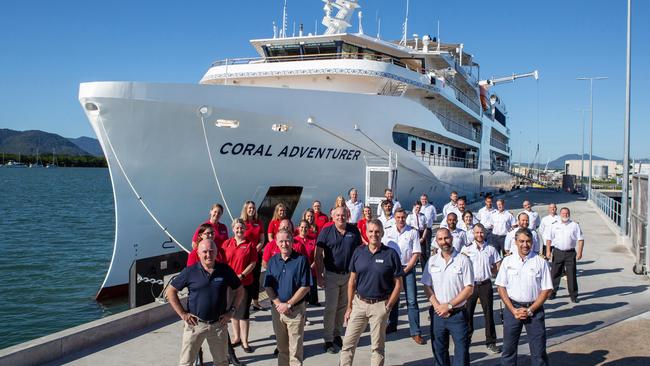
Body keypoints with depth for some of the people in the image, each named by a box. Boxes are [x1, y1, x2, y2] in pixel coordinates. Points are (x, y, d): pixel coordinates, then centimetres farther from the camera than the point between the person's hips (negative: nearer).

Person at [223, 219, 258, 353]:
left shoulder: (250, 244, -2)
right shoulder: (227, 243, 4)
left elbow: (253, 263, -6)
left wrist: (242, 275, -16)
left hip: (245, 283, -3)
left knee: (244, 312, 1)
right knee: (233, 311, 14)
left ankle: (244, 341, 11)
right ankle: (236, 337, 29)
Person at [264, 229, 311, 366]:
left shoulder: (301, 260, -8)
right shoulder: (273, 261, 5)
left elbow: (305, 287, -10)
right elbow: (268, 286, 5)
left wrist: (288, 304, -13)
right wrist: (278, 304, -9)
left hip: (296, 309, -4)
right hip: (277, 309, 4)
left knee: (295, 348, 1)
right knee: (281, 347, 15)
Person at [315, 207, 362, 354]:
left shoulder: (354, 230, -1)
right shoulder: (326, 231, -8)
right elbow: (318, 255, -6)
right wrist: (319, 276, -10)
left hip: (349, 275, 3)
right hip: (331, 275, -3)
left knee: (343, 307, 13)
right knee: (330, 308, 0)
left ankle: (337, 334, 28)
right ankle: (328, 340, 9)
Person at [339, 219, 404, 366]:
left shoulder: (391, 254, -6)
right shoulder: (359, 252, 2)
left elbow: (398, 284, -3)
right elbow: (352, 281, 8)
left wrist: (388, 306, -7)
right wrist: (349, 307, 6)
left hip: (379, 305, -2)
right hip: (359, 303, 3)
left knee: (377, 347, 10)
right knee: (348, 344, 5)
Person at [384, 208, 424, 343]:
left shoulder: (413, 232, -2)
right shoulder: (388, 232, 4)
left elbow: (416, 254, -4)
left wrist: (405, 270, -9)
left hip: (408, 269, -3)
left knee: (412, 300, -6)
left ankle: (415, 332, -4)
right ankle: (392, 325, 29)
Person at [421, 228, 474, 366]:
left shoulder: (463, 260, -6)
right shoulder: (432, 261, 4)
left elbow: (469, 289, -9)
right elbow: (427, 287, 4)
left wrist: (449, 305, -13)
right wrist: (437, 306, -10)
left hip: (458, 314, -3)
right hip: (437, 313, 3)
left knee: (461, 351, -1)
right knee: (439, 351, 12)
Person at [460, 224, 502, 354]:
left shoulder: (491, 249, 4)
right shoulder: (466, 249, 1)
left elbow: (498, 266, 10)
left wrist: (489, 272, 0)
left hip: (485, 285, 0)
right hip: (470, 284, 0)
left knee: (488, 313, 5)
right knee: (468, 313, 7)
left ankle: (491, 342, 15)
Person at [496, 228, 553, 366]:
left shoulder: (541, 262, -3)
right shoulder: (507, 261, 2)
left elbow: (546, 290, -2)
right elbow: (501, 287, 3)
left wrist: (530, 310, -8)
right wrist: (513, 310, -6)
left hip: (534, 309, -1)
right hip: (512, 308, 1)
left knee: (539, 350, 3)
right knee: (509, 349, 9)